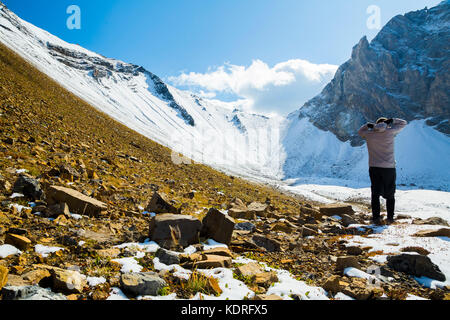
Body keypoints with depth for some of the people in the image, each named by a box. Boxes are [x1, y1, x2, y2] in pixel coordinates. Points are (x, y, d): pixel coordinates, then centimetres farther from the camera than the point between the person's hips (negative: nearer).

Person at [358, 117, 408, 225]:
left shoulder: (369, 134, 1)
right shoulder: (390, 132, -4)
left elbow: (360, 132, 24)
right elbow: (403, 123, 10)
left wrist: (368, 125, 12)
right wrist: (391, 121, 4)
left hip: (374, 168, 1)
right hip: (389, 168, -1)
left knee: (375, 194, 7)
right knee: (390, 195, 12)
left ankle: (376, 218, 4)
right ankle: (390, 218, 12)